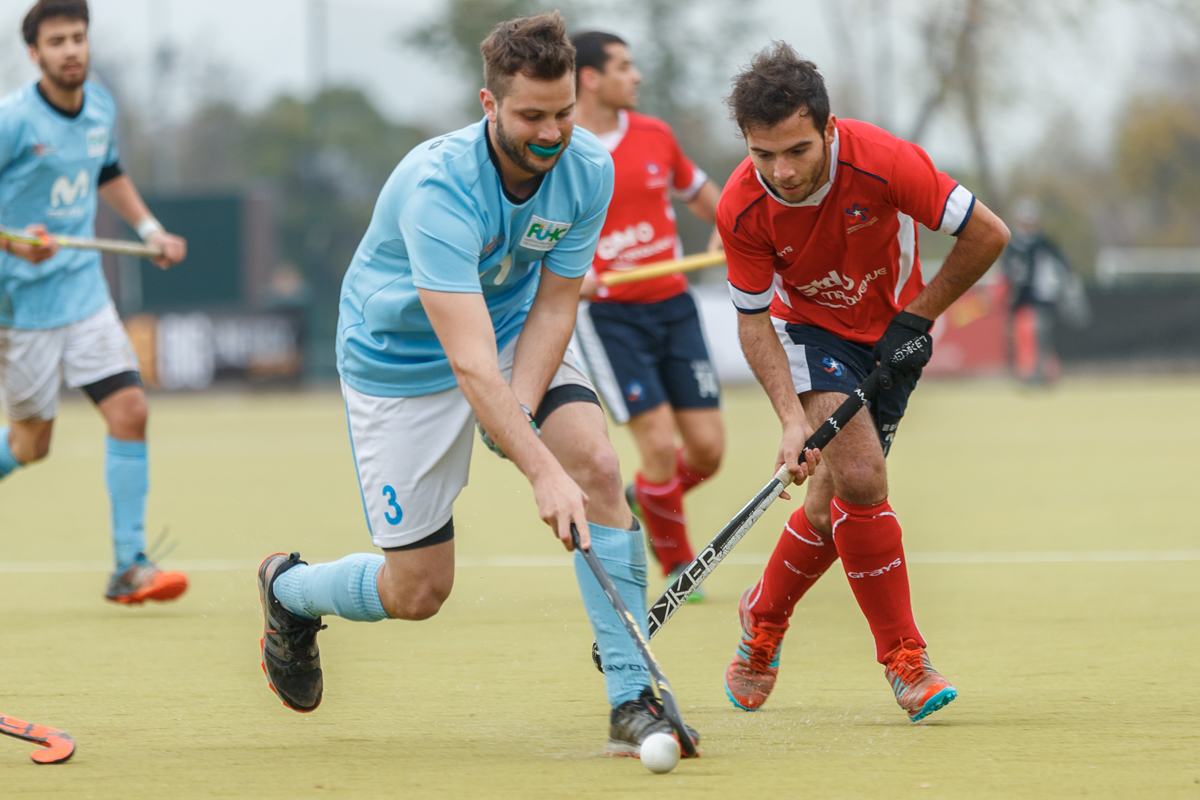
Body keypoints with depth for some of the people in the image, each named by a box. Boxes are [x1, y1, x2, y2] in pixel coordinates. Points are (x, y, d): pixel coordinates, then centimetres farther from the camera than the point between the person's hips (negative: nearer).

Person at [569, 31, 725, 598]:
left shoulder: (654, 136, 6)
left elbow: (700, 193, 22)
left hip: (672, 307, 5)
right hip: (607, 314, -5)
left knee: (708, 448, -3)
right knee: (659, 442, -15)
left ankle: (643, 500, 29)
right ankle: (677, 564, 6)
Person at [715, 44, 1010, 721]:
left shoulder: (882, 162, -31)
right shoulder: (743, 208, -26)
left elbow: (988, 233, -20)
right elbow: (754, 319, -15)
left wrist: (919, 316, -15)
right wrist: (793, 417, -27)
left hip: (892, 335, 1)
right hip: (810, 329, -1)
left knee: (839, 505, -1)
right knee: (859, 475, -23)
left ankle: (764, 618, 28)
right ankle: (905, 659, -14)